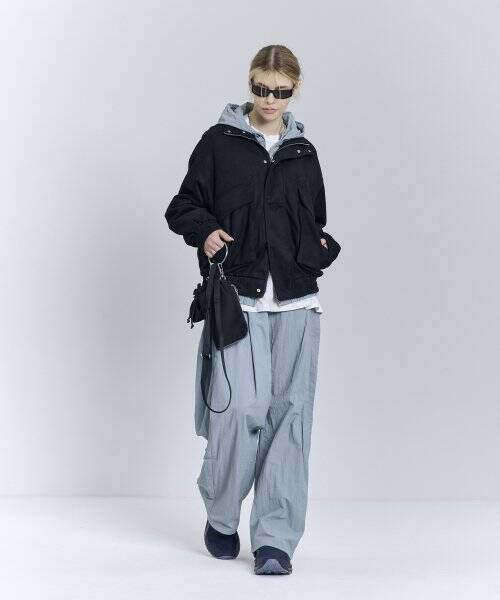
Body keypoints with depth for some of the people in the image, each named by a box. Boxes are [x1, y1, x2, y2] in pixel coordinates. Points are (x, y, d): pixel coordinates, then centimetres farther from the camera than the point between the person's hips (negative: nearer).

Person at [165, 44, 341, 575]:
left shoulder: (303, 152, 15)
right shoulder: (219, 142, 5)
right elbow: (184, 206, 8)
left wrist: (323, 247, 4)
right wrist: (205, 231, -12)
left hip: (295, 302, 3)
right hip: (237, 298, -3)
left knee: (290, 413, -2)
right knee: (242, 407, -14)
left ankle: (275, 538, 4)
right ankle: (220, 516, 12)